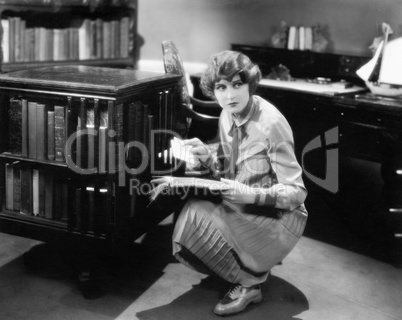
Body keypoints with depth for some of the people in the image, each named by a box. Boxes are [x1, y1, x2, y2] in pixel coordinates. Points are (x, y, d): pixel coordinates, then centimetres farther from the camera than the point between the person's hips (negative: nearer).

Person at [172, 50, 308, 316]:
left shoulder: (271, 123, -22)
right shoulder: (227, 117, 0)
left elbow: (296, 193, -22)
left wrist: (250, 194, -36)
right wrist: (208, 157, -10)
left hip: (278, 218, -7)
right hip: (245, 210, 8)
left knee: (196, 217, -27)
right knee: (185, 243, -10)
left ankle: (249, 283, -6)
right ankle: (249, 266, 11)